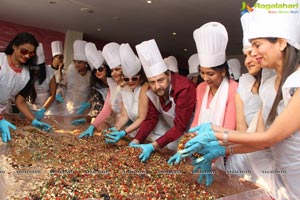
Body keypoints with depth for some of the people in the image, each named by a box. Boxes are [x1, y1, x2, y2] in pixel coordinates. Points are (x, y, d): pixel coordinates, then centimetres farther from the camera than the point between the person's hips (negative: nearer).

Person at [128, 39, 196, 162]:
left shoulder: (184, 88, -32)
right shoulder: (152, 91, -12)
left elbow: (180, 127, -32)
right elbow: (151, 119, -7)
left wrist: (153, 146, -37)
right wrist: (136, 142, -19)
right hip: (171, 131, 6)